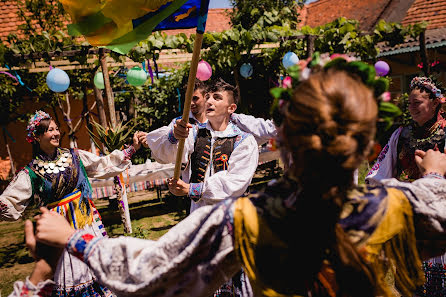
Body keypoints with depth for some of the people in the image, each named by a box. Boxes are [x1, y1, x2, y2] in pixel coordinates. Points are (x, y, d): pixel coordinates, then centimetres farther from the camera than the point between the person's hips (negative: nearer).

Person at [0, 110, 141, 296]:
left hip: (87, 219, 3)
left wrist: (132, 149, 6)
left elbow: (104, 164, 9)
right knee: (68, 274, 4)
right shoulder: (31, 173, -3)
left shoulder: (74, 156, 4)